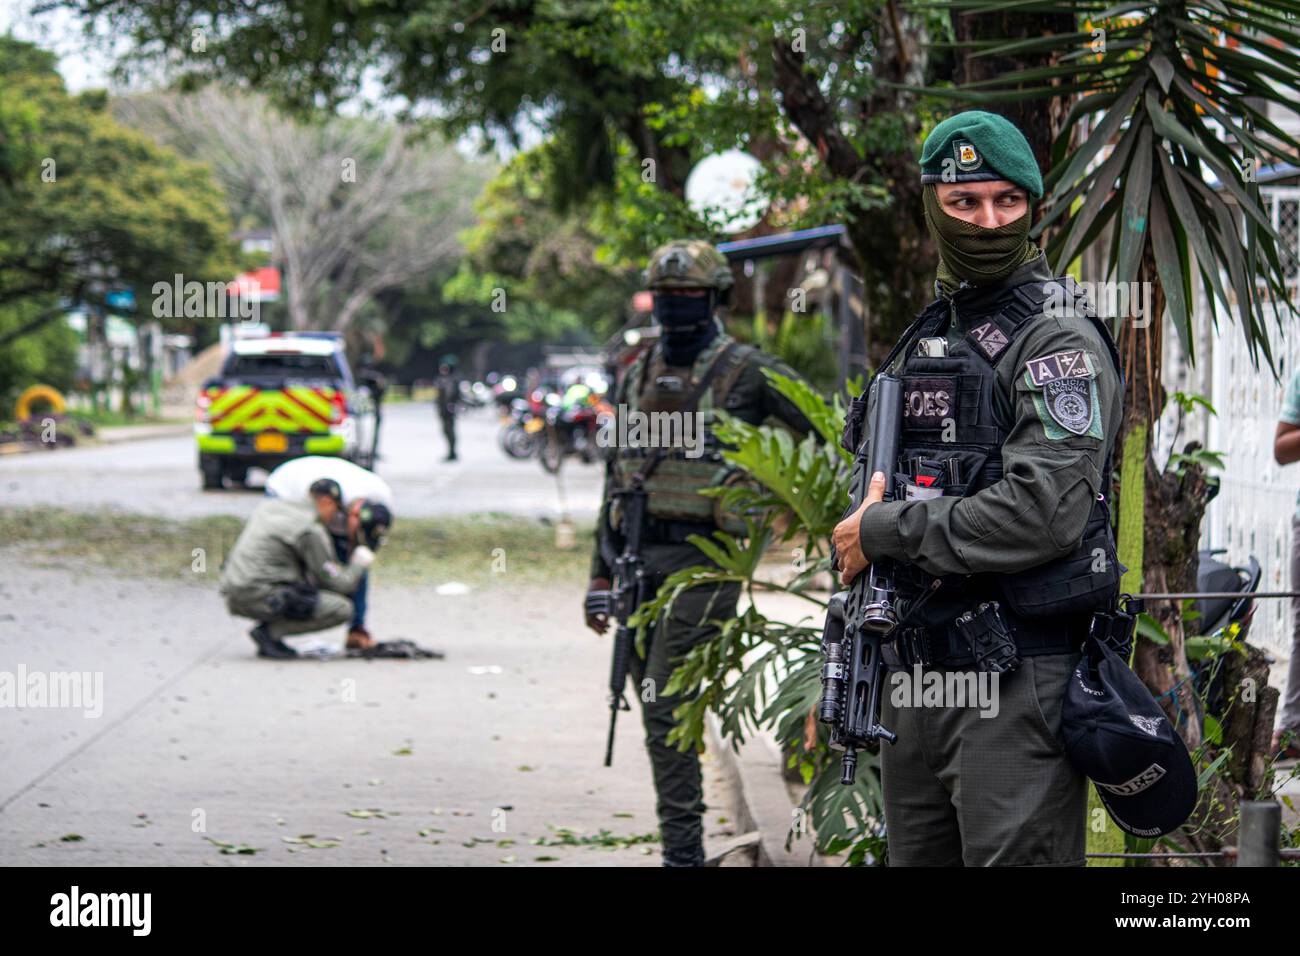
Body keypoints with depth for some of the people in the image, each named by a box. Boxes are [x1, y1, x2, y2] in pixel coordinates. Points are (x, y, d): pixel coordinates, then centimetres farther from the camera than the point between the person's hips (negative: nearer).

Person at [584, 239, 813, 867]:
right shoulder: (638, 375, 15)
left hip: (702, 563, -6)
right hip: (638, 558, 7)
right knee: (658, 712, 10)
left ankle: (682, 850, -9)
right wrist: (602, 575, 17)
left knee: (667, 706, -13)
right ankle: (683, 843, 20)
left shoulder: (747, 373, -4)